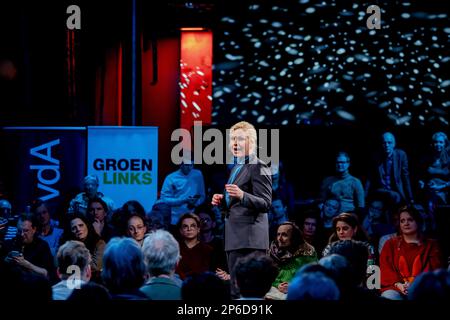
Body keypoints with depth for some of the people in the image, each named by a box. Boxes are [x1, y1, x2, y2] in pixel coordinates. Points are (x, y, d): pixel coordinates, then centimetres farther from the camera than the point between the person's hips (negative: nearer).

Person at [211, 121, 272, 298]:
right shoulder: (236, 168, 22)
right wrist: (222, 201, 12)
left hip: (248, 240, -10)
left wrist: (241, 195, -32)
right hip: (234, 238, 10)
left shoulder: (259, 168, -8)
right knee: (236, 289, 11)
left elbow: (265, 204, -16)